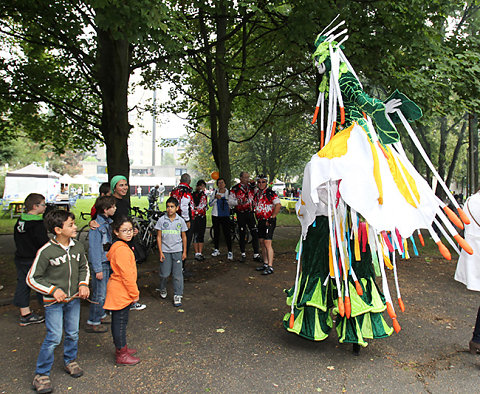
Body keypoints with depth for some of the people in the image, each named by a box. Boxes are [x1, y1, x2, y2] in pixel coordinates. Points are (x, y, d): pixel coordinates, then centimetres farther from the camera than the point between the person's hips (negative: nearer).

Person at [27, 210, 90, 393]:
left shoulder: (78, 247, -3)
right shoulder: (46, 251, -18)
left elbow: (84, 267, 13)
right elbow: (31, 278, -10)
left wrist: (83, 284, -3)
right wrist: (53, 290, -18)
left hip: (74, 298, 5)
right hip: (54, 302, -4)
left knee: (73, 334, 15)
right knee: (54, 338, -3)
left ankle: (70, 360, 39)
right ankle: (41, 374, 17)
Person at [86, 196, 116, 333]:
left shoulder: (107, 222, 8)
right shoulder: (97, 225, -20)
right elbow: (94, 248, -20)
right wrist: (98, 269, -19)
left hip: (107, 261, 9)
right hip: (100, 264, -9)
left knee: (105, 291, 19)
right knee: (99, 294, -1)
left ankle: (101, 315, 34)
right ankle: (93, 323, 11)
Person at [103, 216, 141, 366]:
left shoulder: (117, 246, 7)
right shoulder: (122, 249, -23)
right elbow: (126, 275, -22)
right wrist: (134, 293, -14)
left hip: (118, 291, 10)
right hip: (121, 292, -10)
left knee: (118, 321, 19)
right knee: (120, 321, 2)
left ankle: (121, 348, 34)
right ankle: (121, 355, 14)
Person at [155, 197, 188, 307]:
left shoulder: (180, 220, 0)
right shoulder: (161, 220, -2)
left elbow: (184, 237, 7)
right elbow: (159, 237, 0)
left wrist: (184, 251, 5)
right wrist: (160, 252, -5)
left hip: (177, 251, 0)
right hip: (165, 251, 0)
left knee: (177, 274, 1)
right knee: (164, 274, 4)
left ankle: (177, 296, 13)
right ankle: (162, 289, 33)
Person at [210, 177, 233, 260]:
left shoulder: (228, 192, 1)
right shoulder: (215, 192, 7)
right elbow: (210, 204, 4)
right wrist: (216, 198, -11)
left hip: (225, 215, -3)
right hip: (215, 215, 3)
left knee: (227, 233, -10)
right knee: (216, 232, 12)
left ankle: (230, 251, -6)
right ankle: (216, 249, 26)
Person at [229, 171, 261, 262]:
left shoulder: (251, 187, 7)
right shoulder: (235, 189, -4)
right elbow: (230, 201, -4)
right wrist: (239, 202, -23)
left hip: (250, 213, 3)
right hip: (241, 214, -3)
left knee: (255, 233, -2)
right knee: (242, 234, 6)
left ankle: (256, 255, 5)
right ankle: (243, 254, 20)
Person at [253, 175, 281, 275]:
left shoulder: (270, 193, -10)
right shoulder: (257, 194, 14)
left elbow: (278, 205, -17)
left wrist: (272, 218, -16)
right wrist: (257, 218, 16)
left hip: (268, 221, -8)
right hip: (260, 221, 8)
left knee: (267, 243, -13)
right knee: (262, 243, 12)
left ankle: (270, 267, -11)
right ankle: (265, 264, 23)